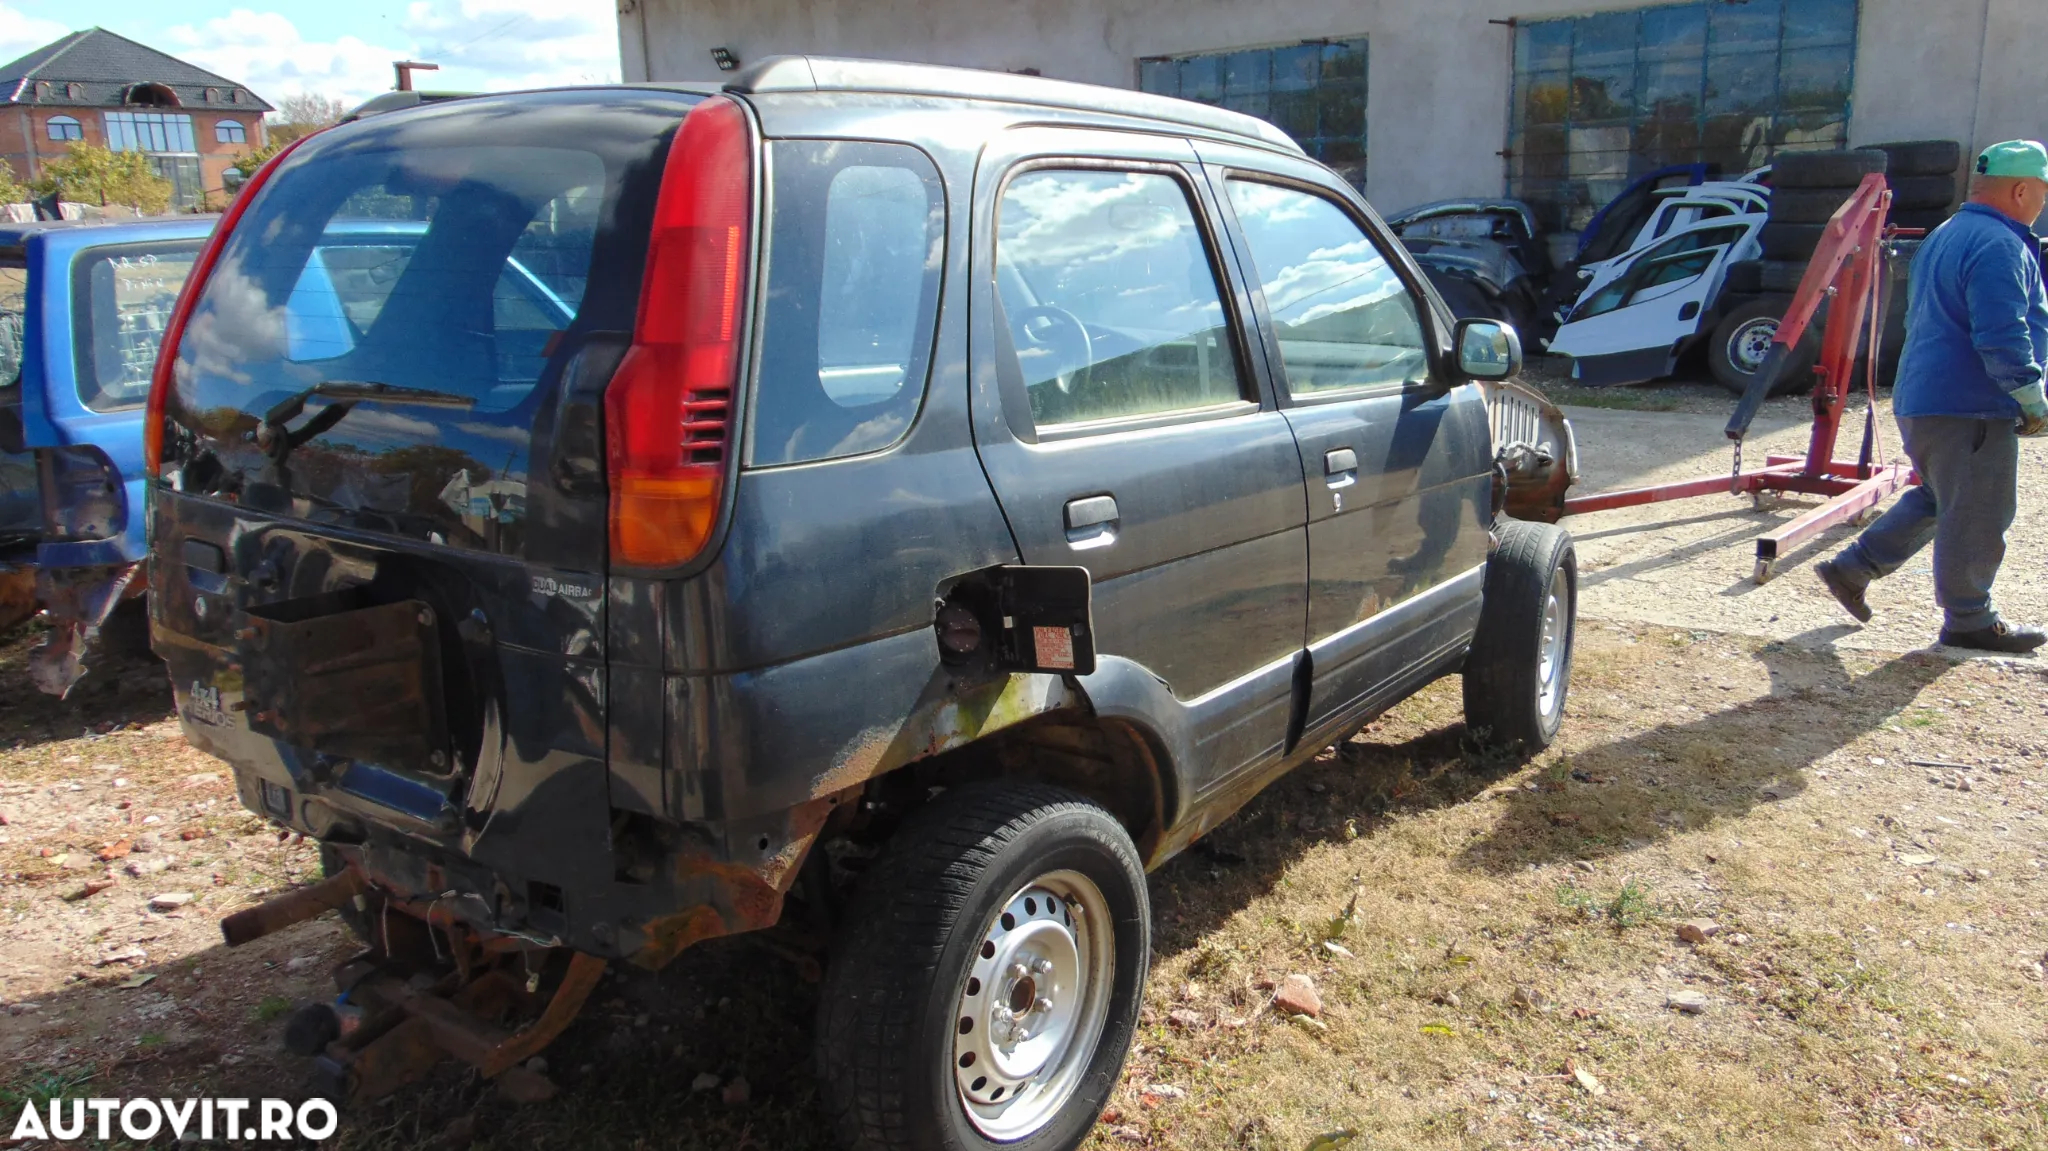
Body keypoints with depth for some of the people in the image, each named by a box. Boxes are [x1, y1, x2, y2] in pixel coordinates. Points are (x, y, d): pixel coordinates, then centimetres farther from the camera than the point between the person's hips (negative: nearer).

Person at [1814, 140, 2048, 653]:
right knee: (1976, 516, 1)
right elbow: (2003, 337, -24)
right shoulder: (1999, 246, -17)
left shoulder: (1945, 236, 16)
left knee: (1937, 500, 20)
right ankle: (1969, 619, 11)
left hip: (1922, 401, 10)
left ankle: (1852, 567, 18)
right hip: (1971, 408, -10)